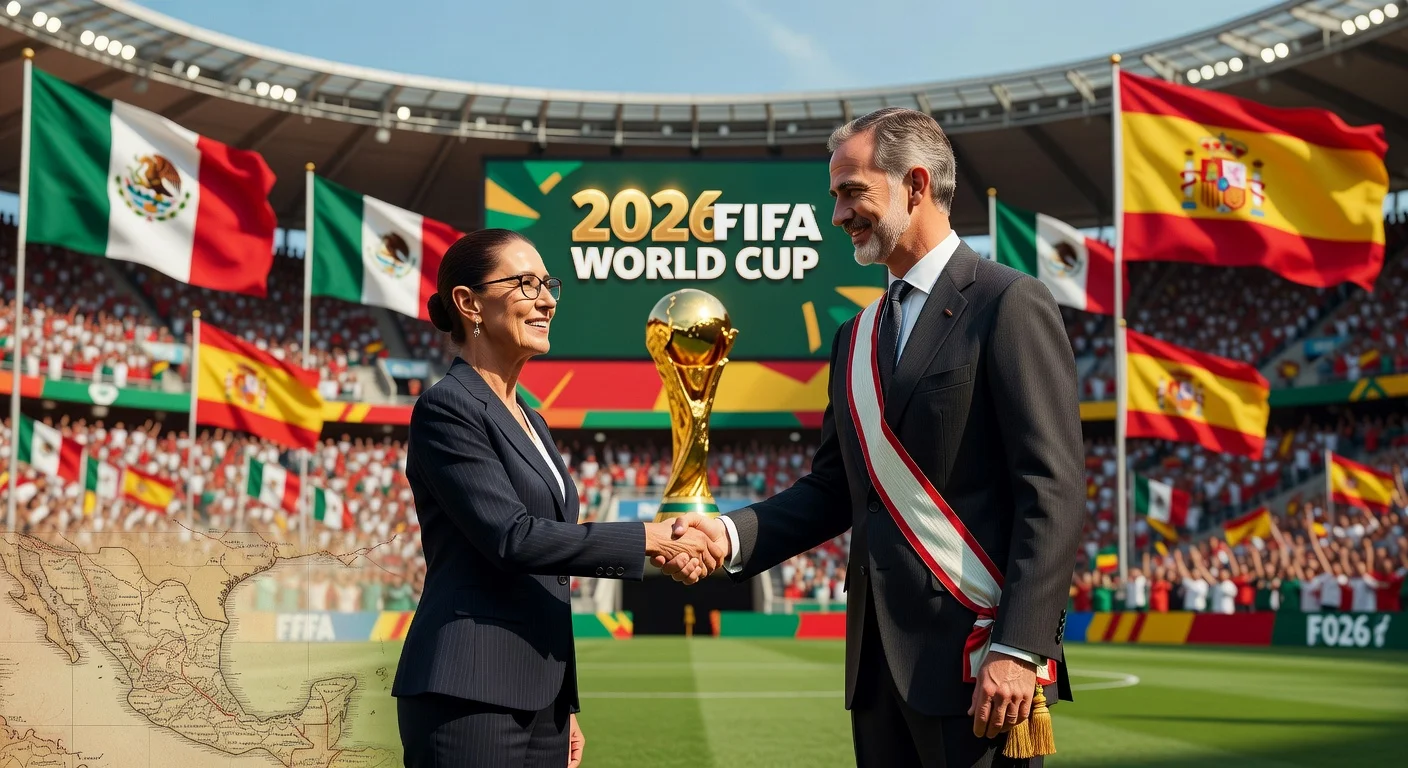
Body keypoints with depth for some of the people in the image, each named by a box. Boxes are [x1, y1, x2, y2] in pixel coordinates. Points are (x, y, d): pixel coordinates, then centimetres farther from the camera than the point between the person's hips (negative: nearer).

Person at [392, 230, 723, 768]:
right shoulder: (447, 409, -8)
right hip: (469, 701, -8)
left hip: (538, 698, 8)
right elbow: (512, 538, -19)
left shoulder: (530, 421, 18)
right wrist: (649, 539, -17)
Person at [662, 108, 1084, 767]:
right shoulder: (855, 339, 17)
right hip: (878, 658, 7)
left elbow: (1053, 491, -13)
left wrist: (1019, 649, -19)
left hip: (974, 647, -7)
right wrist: (732, 534, -1)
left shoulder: (1010, 304, -6)